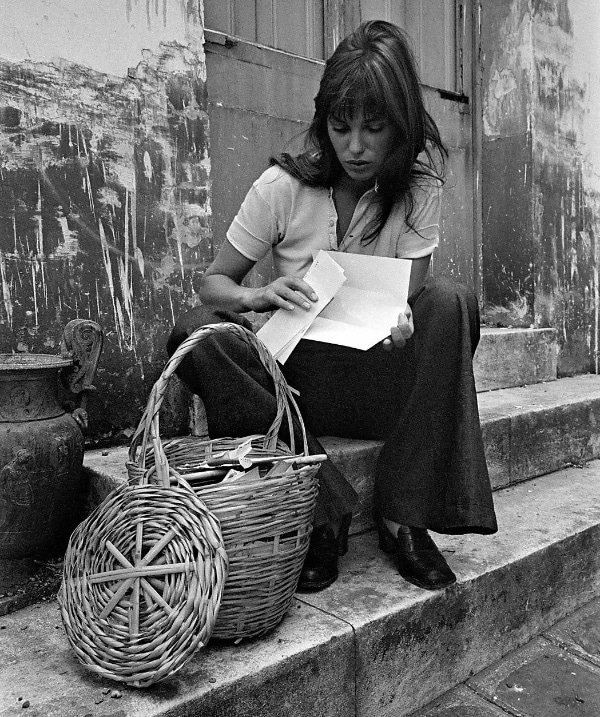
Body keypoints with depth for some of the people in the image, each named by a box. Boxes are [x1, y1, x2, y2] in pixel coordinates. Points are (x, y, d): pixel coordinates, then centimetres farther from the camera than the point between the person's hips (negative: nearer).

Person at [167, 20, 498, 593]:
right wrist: (259, 296, -28)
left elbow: (412, 293, -8)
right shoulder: (284, 186, -8)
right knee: (195, 334, -27)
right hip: (293, 375, 0)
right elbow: (212, 282, -4)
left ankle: (404, 517, -20)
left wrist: (400, 321, -33)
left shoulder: (419, 186, -4)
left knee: (451, 304, -27)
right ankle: (322, 515, -23)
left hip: (379, 377, 1)